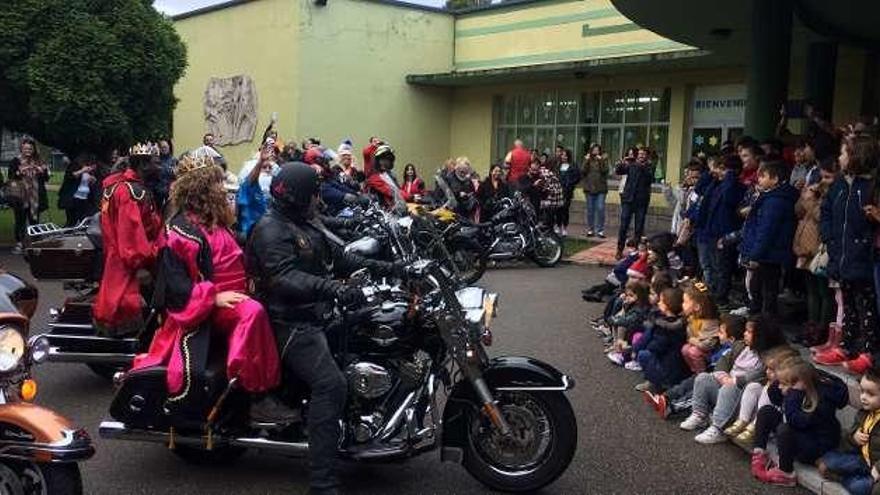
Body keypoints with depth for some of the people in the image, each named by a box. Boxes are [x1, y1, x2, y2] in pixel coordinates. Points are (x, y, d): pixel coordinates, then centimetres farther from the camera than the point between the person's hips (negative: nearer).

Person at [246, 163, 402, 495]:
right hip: (292, 324, -11)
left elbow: (338, 258, 18)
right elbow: (285, 278, -29)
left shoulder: (308, 225, 17)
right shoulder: (271, 230, -14)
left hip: (316, 314, 11)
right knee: (330, 384, -26)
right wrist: (333, 289, -43)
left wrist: (379, 267, 5)